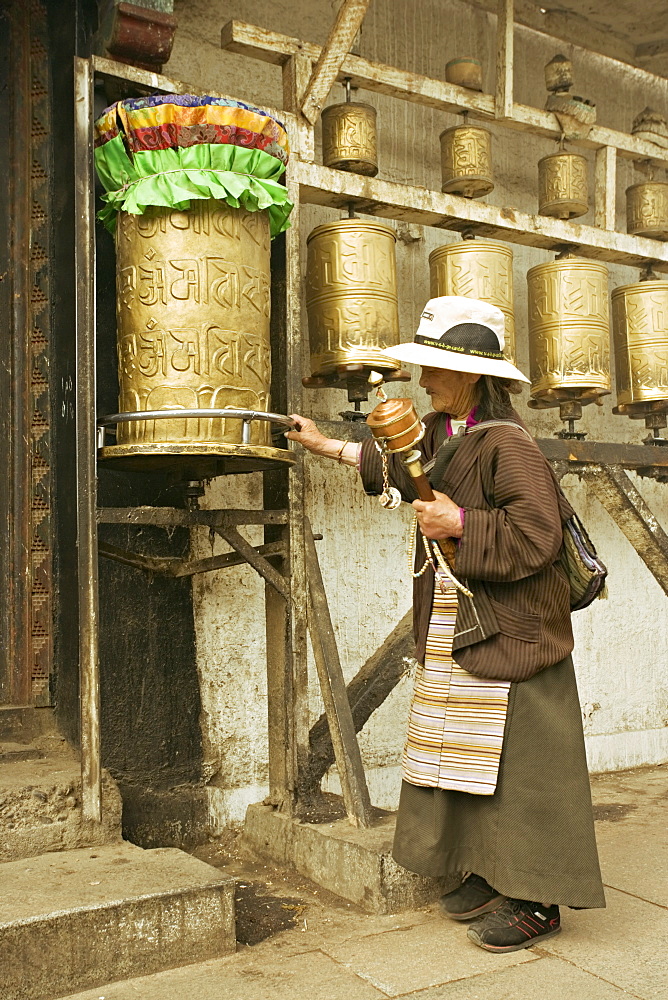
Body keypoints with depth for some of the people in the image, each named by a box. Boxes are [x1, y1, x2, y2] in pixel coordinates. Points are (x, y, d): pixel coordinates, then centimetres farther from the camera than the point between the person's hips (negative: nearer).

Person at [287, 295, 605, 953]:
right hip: (451, 631, 9)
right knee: (464, 753, 13)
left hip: (508, 633, -9)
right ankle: (486, 876, 26)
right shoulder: (441, 433, 11)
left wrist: (460, 523, -18)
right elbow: (398, 464, 30)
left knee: (515, 761, -3)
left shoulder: (505, 442, -17)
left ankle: (537, 899, 9)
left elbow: (537, 534, -24)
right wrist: (323, 444, 35)